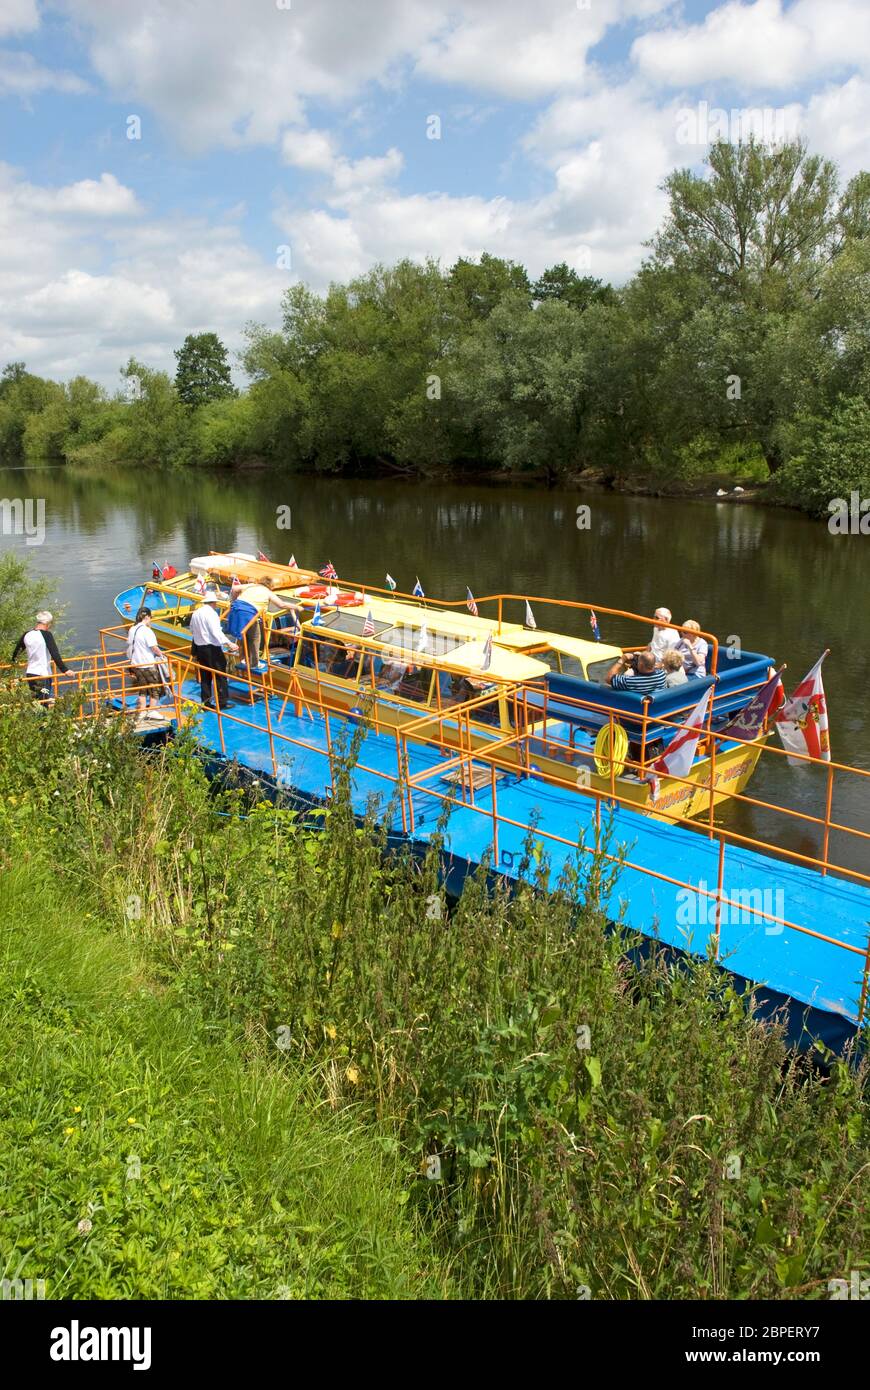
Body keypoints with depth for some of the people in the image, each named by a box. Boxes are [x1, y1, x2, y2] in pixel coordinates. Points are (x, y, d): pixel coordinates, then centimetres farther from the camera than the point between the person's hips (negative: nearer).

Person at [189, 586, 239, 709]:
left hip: (199, 647, 8)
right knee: (220, 675, -1)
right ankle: (222, 701, -1)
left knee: (205, 676, 11)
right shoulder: (211, 613, -14)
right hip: (212, 648, -8)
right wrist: (229, 643, -26)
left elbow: (192, 630, 20)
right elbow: (216, 632, -23)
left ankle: (206, 702, 13)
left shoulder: (196, 613, 10)